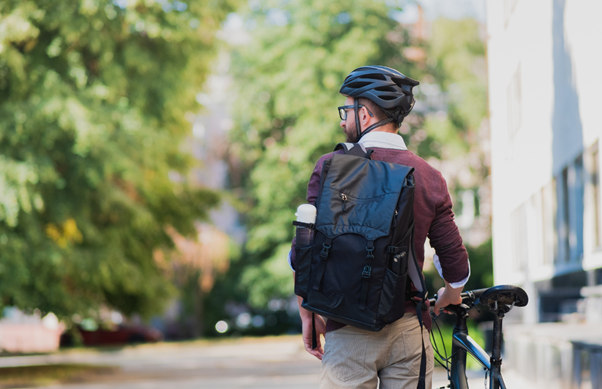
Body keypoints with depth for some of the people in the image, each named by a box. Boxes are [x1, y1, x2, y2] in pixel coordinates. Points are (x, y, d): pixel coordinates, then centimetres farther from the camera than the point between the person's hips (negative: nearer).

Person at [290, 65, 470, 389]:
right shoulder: (430, 177, 4)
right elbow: (456, 264, 4)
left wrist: (308, 316, 7)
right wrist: (450, 297, 26)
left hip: (349, 332, -2)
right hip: (409, 331, 3)